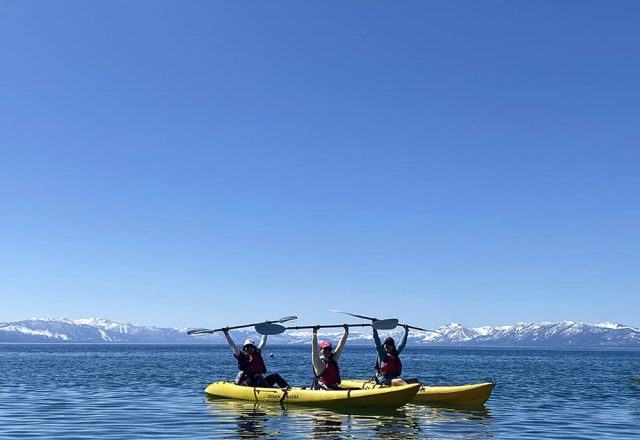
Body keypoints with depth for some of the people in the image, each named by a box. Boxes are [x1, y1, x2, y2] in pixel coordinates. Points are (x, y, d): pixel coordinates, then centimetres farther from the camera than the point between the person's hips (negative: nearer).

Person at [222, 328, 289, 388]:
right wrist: (226, 334, -8)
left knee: (275, 376, -10)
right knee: (257, 377, -34)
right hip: (246, 383, -6)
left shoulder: (257, 354, 18)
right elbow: (232, 345, -3)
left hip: (259, 382, 6)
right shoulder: (242, 356, 4)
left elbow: (263, 342, 28)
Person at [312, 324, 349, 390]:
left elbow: (340, 345, 13)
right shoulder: (318, 362, -3)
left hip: (335, 388, 6)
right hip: (324, 390, -6)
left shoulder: (333, 358, 14)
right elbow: (315, 349, -16)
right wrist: (315, 333, -23)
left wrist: (346, 331, 10)